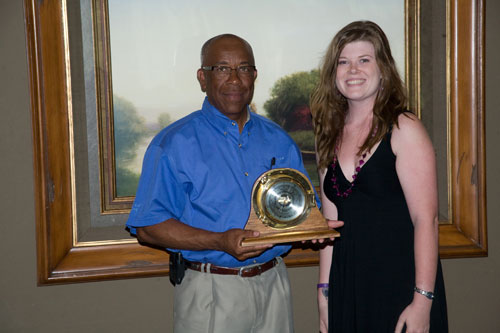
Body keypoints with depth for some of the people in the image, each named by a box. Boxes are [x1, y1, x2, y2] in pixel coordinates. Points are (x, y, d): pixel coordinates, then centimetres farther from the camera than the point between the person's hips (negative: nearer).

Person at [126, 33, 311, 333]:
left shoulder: (278, 140, 9)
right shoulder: (174, 144, -8)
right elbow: (148, 226, -13)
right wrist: (219, 242, -23)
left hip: (273, 285, 5)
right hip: (210, 291, -4)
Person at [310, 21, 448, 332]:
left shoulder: (403, 129, -8)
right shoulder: (331, 137, 8)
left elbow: (426, 219, -14)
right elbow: (331, 222, 10)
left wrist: (422, 301, -18)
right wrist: (324, 292, 7)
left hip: (401, 287, -5)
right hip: (346, 287, 5)